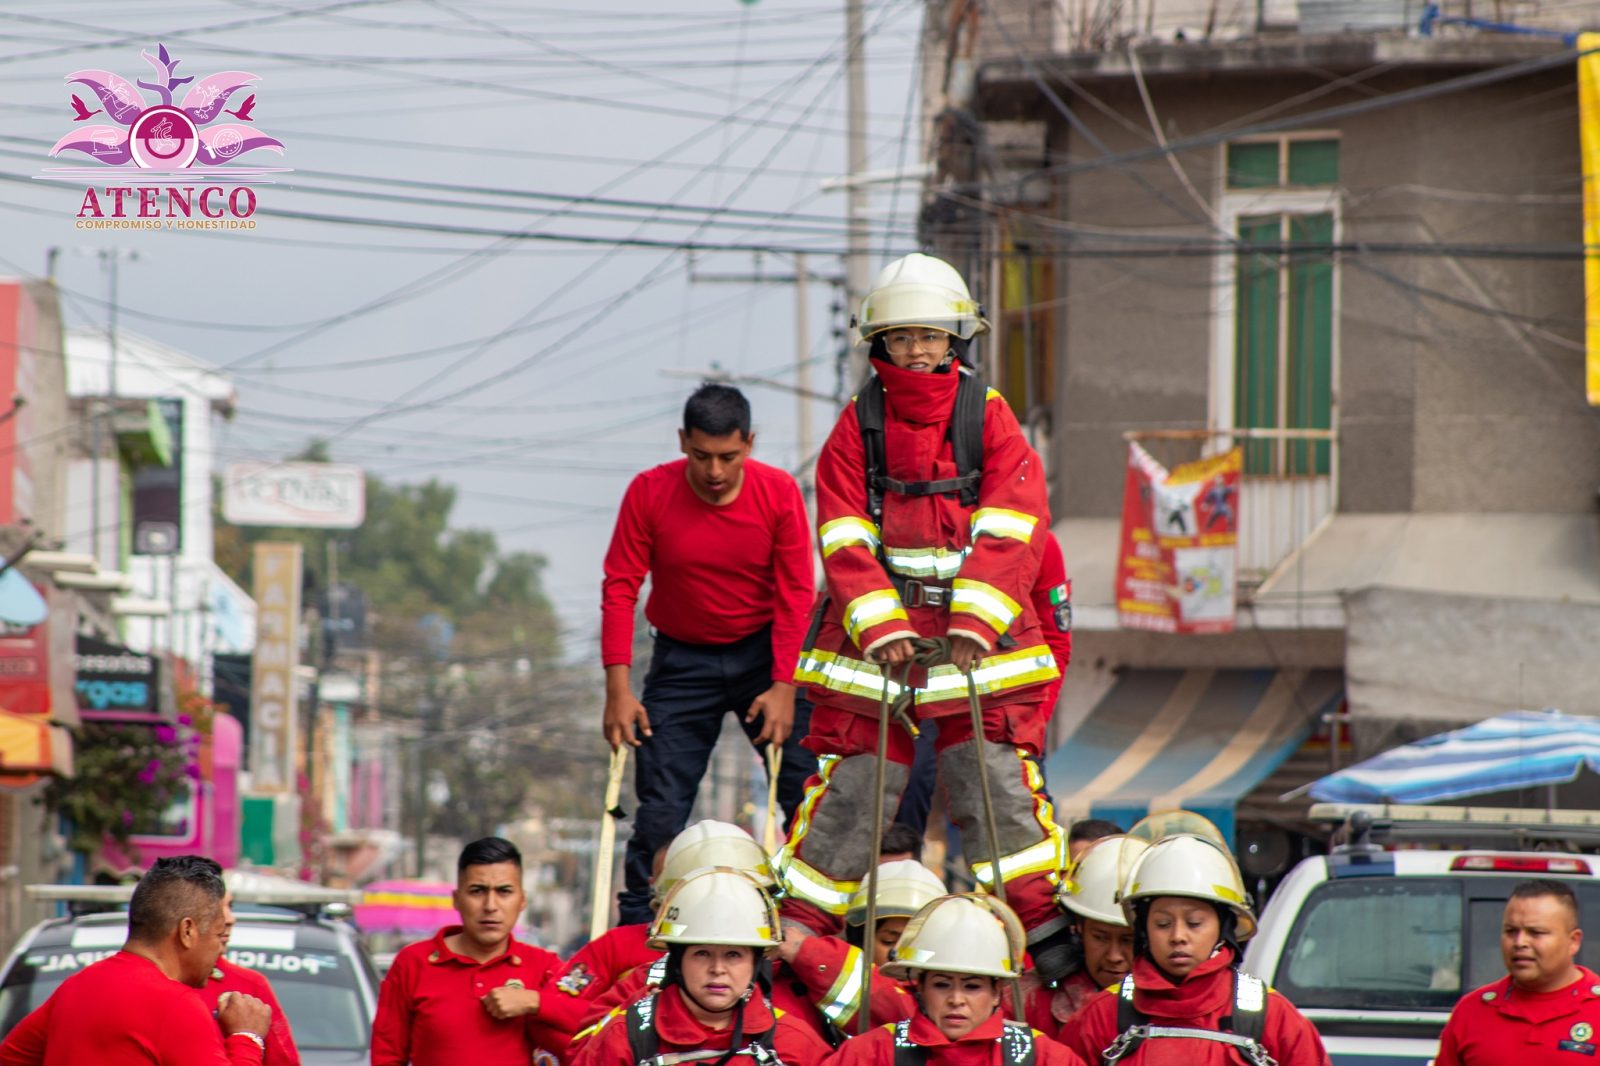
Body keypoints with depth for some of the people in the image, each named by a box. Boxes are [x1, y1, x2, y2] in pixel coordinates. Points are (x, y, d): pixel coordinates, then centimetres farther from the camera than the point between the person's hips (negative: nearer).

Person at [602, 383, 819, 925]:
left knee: (808, 796, -7)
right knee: (659, 810, -5)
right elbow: (620, 588, -10)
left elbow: (796, 594, -9)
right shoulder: (650, 492, -12)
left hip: (764, 652, 0)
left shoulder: (778, 492, -12)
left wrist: (783, 688, -16)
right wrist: (619, 688, -16)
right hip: (682, 661, 0)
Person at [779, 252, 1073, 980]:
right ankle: (794, 936, 8)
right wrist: (881, 627, -17)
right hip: (872, 640, 1)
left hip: (979, 641, -1)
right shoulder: (858, 426, 4)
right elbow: (845, 538, -3)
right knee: (847, 788, 0)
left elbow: (1011, 531, -8)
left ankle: (1049, 932, 2)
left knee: (998, 783, -5)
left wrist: (974, 625, -19)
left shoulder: (989, 417, 1)